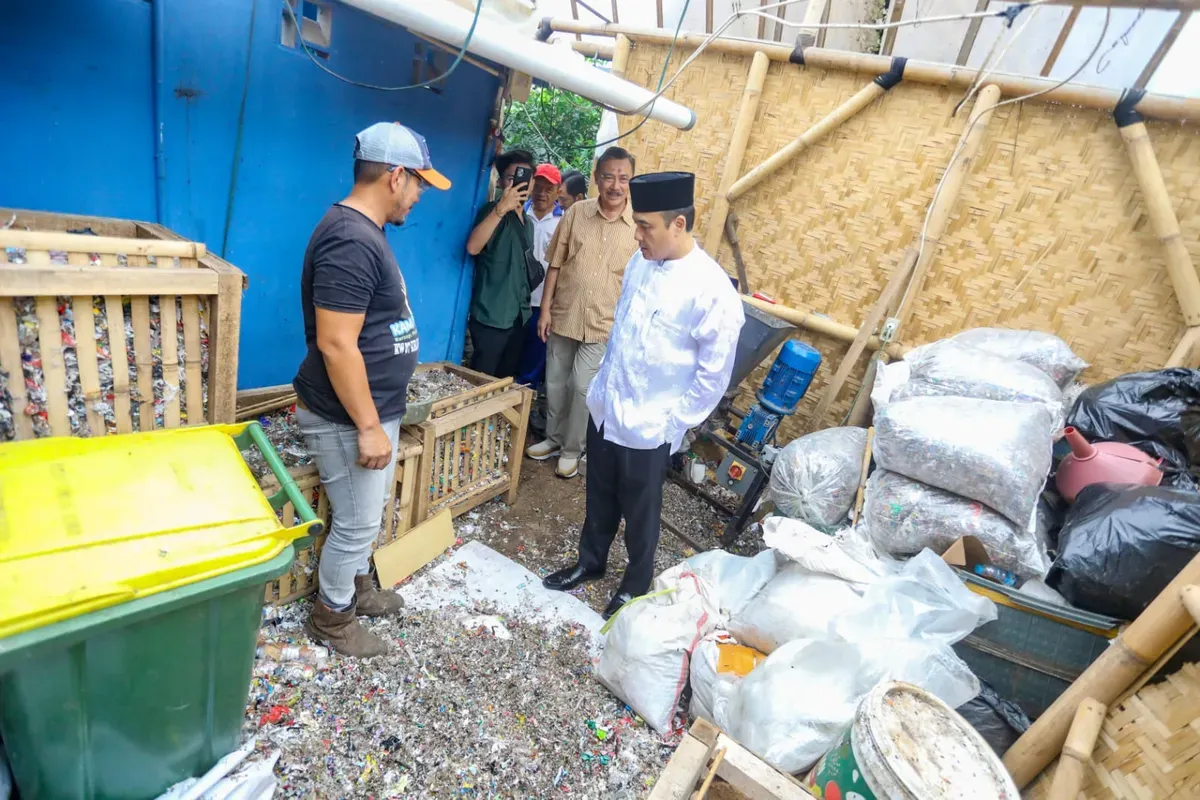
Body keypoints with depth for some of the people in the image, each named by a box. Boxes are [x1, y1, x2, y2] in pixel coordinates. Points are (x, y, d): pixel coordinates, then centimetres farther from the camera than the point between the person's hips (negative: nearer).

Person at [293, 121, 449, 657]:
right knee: (357, 523, 7)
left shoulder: (364, 231, 9)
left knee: (367, 513, 24)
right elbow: (335, 344, -28)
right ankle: (331, 618, 30)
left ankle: (357, 586, 46)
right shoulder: (350, 241, -24)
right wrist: (367, 427, -24)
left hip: (375, 406, 10)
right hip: (349, 417, -10)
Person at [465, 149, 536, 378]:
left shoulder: (528, 223, 15)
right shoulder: (494, 211, -6)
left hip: (519, 317, 7)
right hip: (492, 317, -7)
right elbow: (473, 247, -26)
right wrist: (501, 208, -34)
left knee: (507, 382, 15)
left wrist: (527, 308, 15)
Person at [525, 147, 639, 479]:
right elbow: (555, 264, 2)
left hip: (605, 324, -3)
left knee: (583, 387, -2)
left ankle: (572, 449, 19)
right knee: (555, 383, 13)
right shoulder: (576, 213, -2)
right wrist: (545, 308, -1)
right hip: (564, 316, 3)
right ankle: (554, 438, 34)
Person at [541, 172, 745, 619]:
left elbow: (714, 375, -16)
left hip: (648, 428, -6)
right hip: (605, 408, 6)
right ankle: (590, 562, 48)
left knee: (639, 512, 15)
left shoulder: (713, 291, -22)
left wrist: (673, 423, -11)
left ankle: (636, 584, 41)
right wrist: (602, 386, 13)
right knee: (599, 499, 24)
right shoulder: (641, 262, -1)